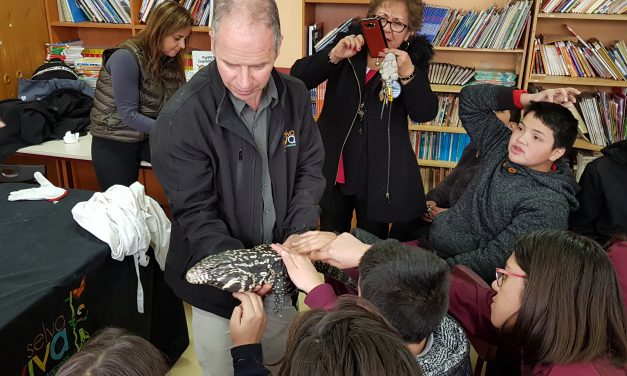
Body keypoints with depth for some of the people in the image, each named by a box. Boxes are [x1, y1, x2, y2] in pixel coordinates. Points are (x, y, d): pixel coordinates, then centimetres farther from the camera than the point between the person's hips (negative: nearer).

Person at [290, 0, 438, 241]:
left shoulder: (413, 59, 0)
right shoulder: (348, 45, 3)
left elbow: (426, 113, -12)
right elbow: (298, 77, -6)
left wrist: (408, 74, -28)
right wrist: (334, 56, -22)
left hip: (379, 173, -1)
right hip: (333, 167, 1)